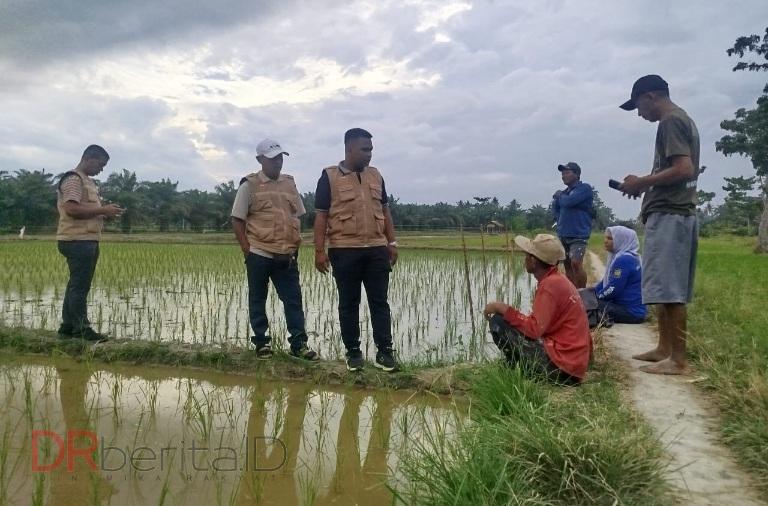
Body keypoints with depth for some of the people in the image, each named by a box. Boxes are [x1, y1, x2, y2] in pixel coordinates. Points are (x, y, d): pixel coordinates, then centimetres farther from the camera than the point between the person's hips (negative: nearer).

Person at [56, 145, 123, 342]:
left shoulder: (88, 181, 21)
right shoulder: (73, 179, -10)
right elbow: (72, 209, -22)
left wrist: (105, 211, 8)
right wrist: (102, 210, -18)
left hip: (88, 240, 10)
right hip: (78, 241, -10)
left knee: (78, 285, 13)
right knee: (79, 285, -7)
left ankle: (68, 327, 21)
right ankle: (82, 329, -3)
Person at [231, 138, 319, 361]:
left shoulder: (290, 184, 11)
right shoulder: (249, 185, -2)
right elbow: (237, 220, -2)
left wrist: (295, 247, 8)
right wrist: (248, 251, -7)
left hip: (287, 256, 4)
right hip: (259, 254, -3)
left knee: (293, 299, 3)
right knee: (257, 300, 8)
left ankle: (299, 344, 11)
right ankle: (262, 343, 20)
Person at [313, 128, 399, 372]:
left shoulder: (375, 175, 13)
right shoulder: (329, 177, -1)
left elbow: (385, 211, 17)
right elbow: (321, 216, -3)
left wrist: (392, 243, 12)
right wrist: (320, 251, -9)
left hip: (377, 249, 4)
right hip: (344, 251, -3)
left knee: (379, 302, 4)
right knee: (348, 303, 6)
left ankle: (385, 351, 11)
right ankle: (353, 352, 17)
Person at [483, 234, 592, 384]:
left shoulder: (550, 284, -16)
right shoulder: (557, 280, 11)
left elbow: (534, 329, -22)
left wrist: (503, 308, -14)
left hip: (561, 363, -9)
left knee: (498, 322, -12)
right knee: (505, 319, 21)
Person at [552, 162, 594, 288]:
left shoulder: (584, 188, -5)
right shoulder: (566, 191, 15)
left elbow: (568, 202, -19)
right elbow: (555, 208, 22)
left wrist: (559, 195, 1)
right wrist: (561, 221, 6)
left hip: (578, 234, -7)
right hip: (563, 234, 7)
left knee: (576, 264, -19)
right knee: (568, 266, 8)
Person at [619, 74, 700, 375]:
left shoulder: (670, 121, -10)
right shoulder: (682, 120, 21)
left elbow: (684, 169, -20)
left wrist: (642, 182, -11)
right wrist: (646, 184, 14)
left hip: (669, 215, -10)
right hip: (675, 213, 10)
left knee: (669, 289, -9)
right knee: (665, 288, 13)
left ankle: (678, 359, -5)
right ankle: (664, 348, 20)